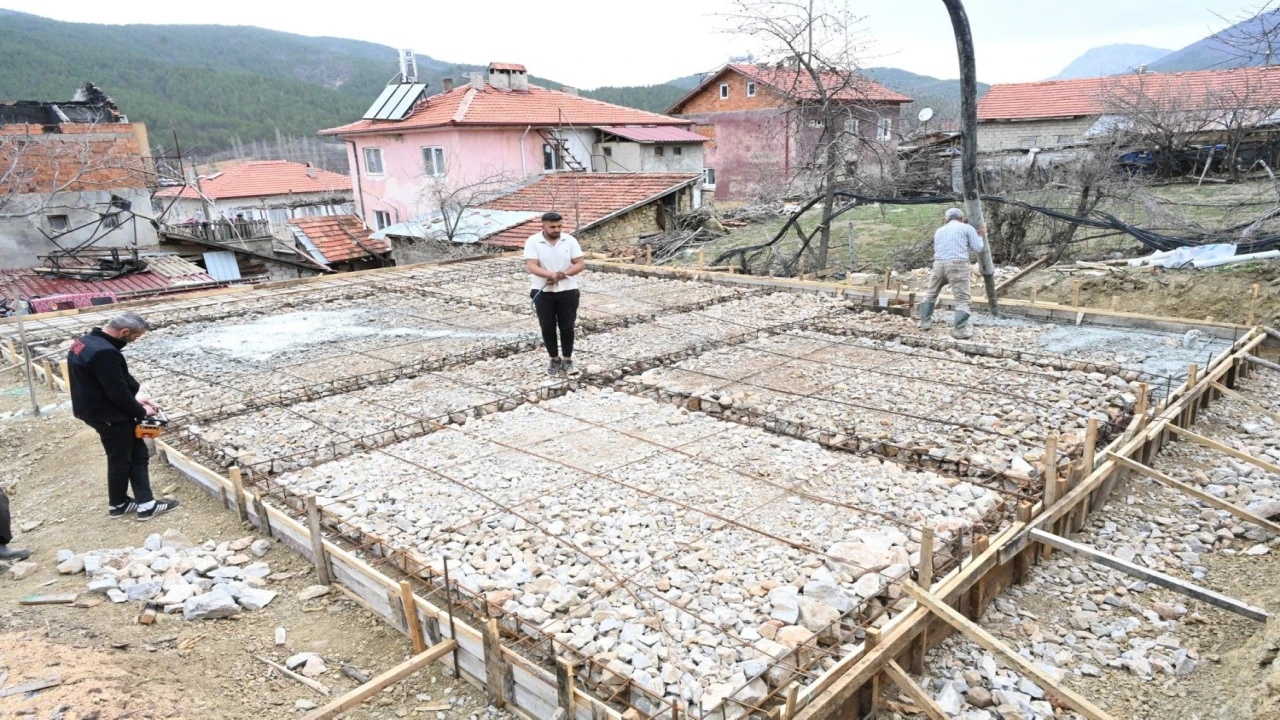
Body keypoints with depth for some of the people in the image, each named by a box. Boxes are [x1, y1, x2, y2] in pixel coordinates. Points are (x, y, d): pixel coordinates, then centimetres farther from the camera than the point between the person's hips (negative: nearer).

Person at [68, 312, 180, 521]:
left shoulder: (88, 341, 5)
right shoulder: (104, 353, -29)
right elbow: (118, 392, -24)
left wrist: (134, 400, 11)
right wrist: (141, 411, -10)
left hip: (96, 410, 10)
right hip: (109, 416, -10)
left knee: (137, 453, 13)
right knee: (120, 459, 8)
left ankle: (145, 503, 16)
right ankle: (118, 504, 27)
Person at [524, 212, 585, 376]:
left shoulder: (570, 240, -2)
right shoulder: (533, 242, -7)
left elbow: (581, 264, -4)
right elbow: (532, 267, -17)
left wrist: (564, 274, -21)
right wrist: (550, 274, -34)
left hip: (567, 290, 1)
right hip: (542, 292, 0)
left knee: (566, 326, 5)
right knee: (547, 327, 6)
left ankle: (567, 359, 20)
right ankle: (554, 359, 22)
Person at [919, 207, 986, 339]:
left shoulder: (939, 231, 22)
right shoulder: (967, 228, 10)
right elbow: (978, 248, 8)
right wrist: (980, 236, 26)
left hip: (939, 264, 4)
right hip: (958, 265, -4)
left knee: (931, 293, 22)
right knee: (962, 299, -4)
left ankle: (925, 322, 22)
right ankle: (960, 329, -11)